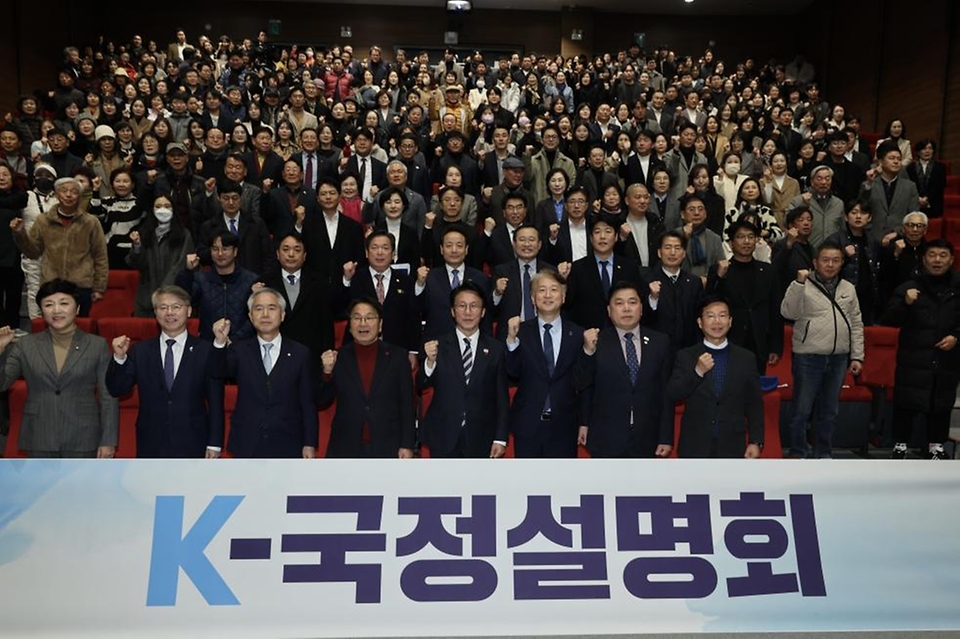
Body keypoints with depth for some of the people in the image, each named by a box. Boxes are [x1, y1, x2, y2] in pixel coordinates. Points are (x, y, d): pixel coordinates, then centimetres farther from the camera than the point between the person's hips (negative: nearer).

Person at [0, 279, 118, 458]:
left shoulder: (97, 346, -1)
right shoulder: (26, 345, 4)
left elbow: (109, 397, -2)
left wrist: (108, 441, -6)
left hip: (83, 442, -2)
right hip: (39, 442, 2)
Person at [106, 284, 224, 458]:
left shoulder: (206, 351, -1)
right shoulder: (140, 351, 6)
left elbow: (216, 402, -2)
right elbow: (117, 390, 4)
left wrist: (215, 443, -5)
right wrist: (119, 358, -12)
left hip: (192, 448, -2)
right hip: (151, 449, 2)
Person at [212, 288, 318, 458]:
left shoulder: (300, 353, 1)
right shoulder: (239, 350, 5)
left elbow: (308, 403, 1)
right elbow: (219, 372, -15)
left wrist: (310, 444, -3)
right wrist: (220, 342, -32)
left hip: (287, 446, -1)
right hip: (246, 446, 1)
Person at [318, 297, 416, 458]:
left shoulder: (397, 356, 1)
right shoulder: (338, 357, 4)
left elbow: (407, 404, 1)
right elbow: (322, 401, 5)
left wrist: (407, 445, -3)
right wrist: (327, 371, -12)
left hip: (387, 449, -1)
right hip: (346, 450, 1)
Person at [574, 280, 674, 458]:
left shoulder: (660, 342, 3)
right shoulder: (596, 341, -3)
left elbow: (666, 392, 4)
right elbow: (583, 386, -2)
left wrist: (666, 438, 3)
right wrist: (588, 351, -17)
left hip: (646, 441, 2)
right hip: (606, 442, -2)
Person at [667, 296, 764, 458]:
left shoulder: (746, 358, 3)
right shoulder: (685, 356, 0)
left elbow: (754, 405, 4)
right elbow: (672, 395, -8)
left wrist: (756, 442, -1)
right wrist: (697, 372, -20)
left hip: (732, 448, 1)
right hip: (694, 447, 0)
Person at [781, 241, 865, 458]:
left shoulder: (848, 289, 11)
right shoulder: (803, 286, -4)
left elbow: (856, 325, 13)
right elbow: (788, 313, -17)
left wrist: (857, 356, 9)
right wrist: (799, 283, -25)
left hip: (839, 358, 5)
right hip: (808, 357, -4)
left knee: (829, 410, 14)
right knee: (802, 410, 1)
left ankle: (822, 453, 27)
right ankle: (798, 453, 14)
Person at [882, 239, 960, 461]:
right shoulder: (909, 287, 1)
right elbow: (888, 320, -6)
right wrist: (905, 303, -22)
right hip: (913, 360, -2)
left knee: (942, 405, 10)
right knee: (906, 404, -2)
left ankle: (936, 446, 24)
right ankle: (900, 445, 10)